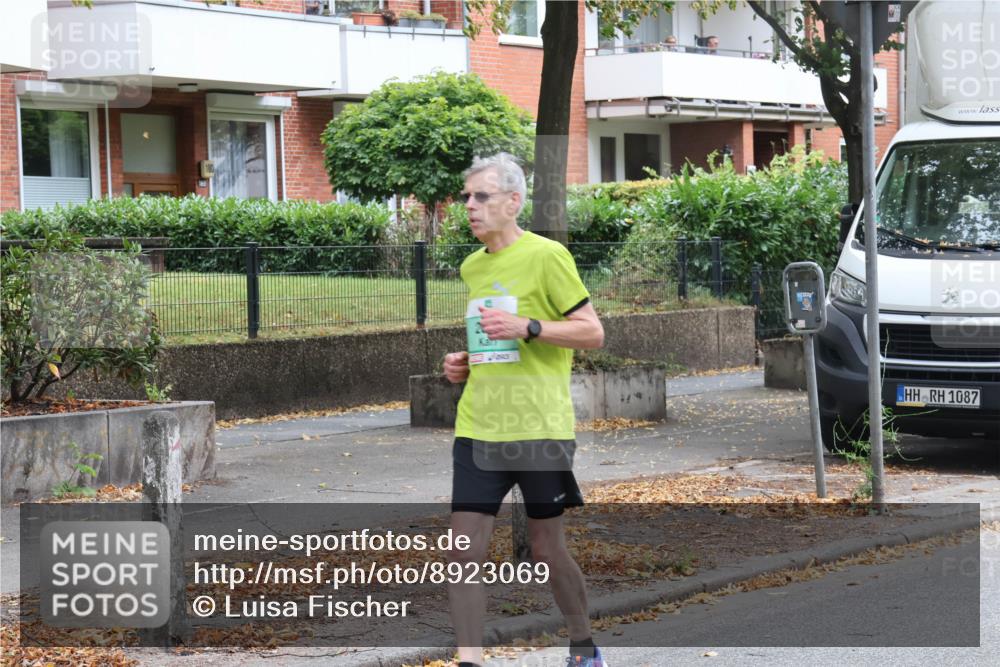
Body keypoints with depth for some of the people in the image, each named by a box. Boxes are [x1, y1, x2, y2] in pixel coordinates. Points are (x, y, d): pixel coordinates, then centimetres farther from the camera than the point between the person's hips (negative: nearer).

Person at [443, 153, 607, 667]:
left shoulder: (546, 255, -7)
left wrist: (528, 327, -21)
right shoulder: (471, 266, 14)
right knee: (464, 550, -4)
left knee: (546, 548, 5)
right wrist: (466, 363, 9)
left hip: (540, 429, -5)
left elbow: (593, 333, -9)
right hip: (477, 428, 6)